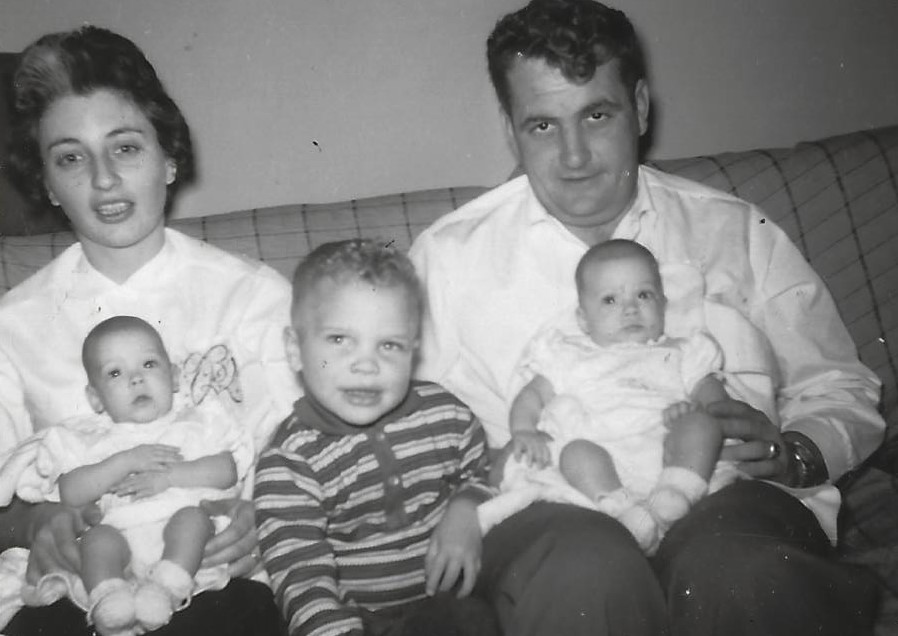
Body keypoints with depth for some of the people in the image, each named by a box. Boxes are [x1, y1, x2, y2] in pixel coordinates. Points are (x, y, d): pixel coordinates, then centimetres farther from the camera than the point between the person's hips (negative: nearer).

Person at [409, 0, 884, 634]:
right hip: (547, 511, 0)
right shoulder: (447, 254, 10)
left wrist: (791, 453, -5)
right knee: (588, 572, -35)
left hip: (725, 496, 1)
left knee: (744, 578, -34)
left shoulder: (737, 231, 13)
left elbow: (843, 395, 17)